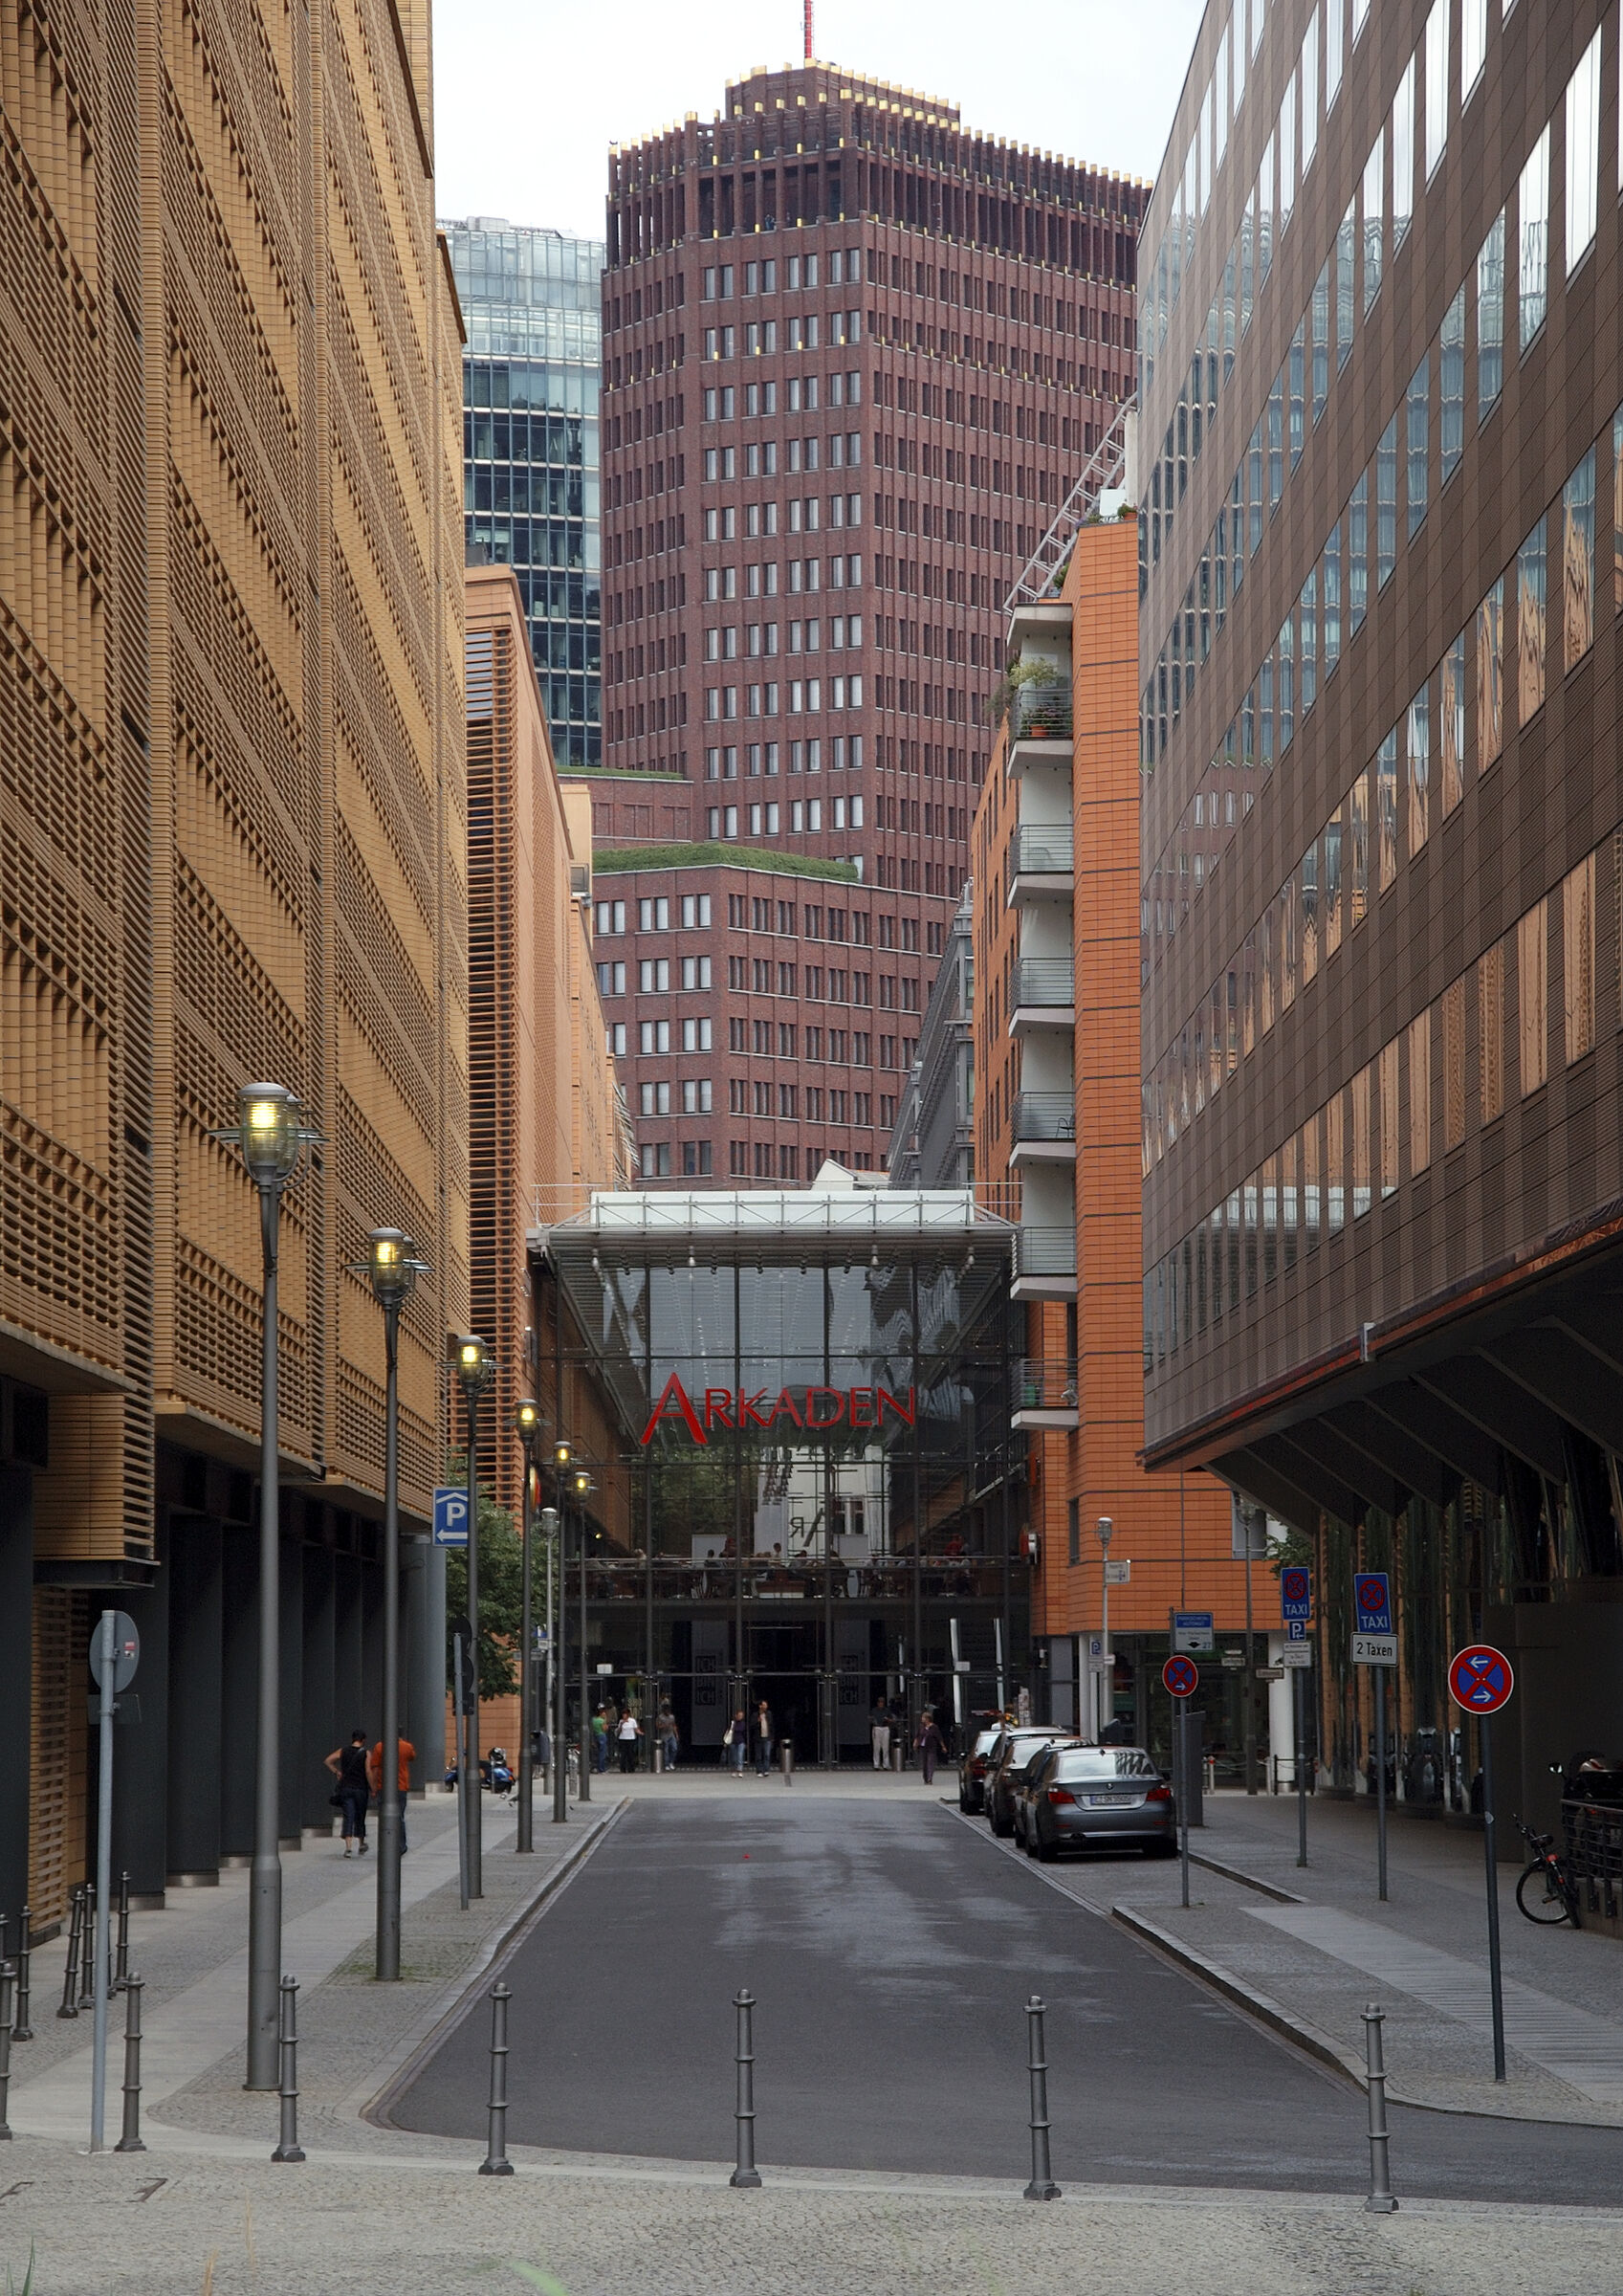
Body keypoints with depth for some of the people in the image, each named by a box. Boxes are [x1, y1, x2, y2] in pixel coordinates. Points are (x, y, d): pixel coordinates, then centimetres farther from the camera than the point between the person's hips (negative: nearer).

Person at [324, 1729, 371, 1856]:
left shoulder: (343, 1751, 5)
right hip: (360, 1788, -1)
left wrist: (336, 1772, 9)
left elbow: (328, 1761, -1)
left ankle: (348, 1846, -18)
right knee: (360, 1817, 14)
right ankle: (361, 1845, 26)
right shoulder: (365, 1753, -3)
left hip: (345, 1787, 1)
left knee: (348, 1817, -4)